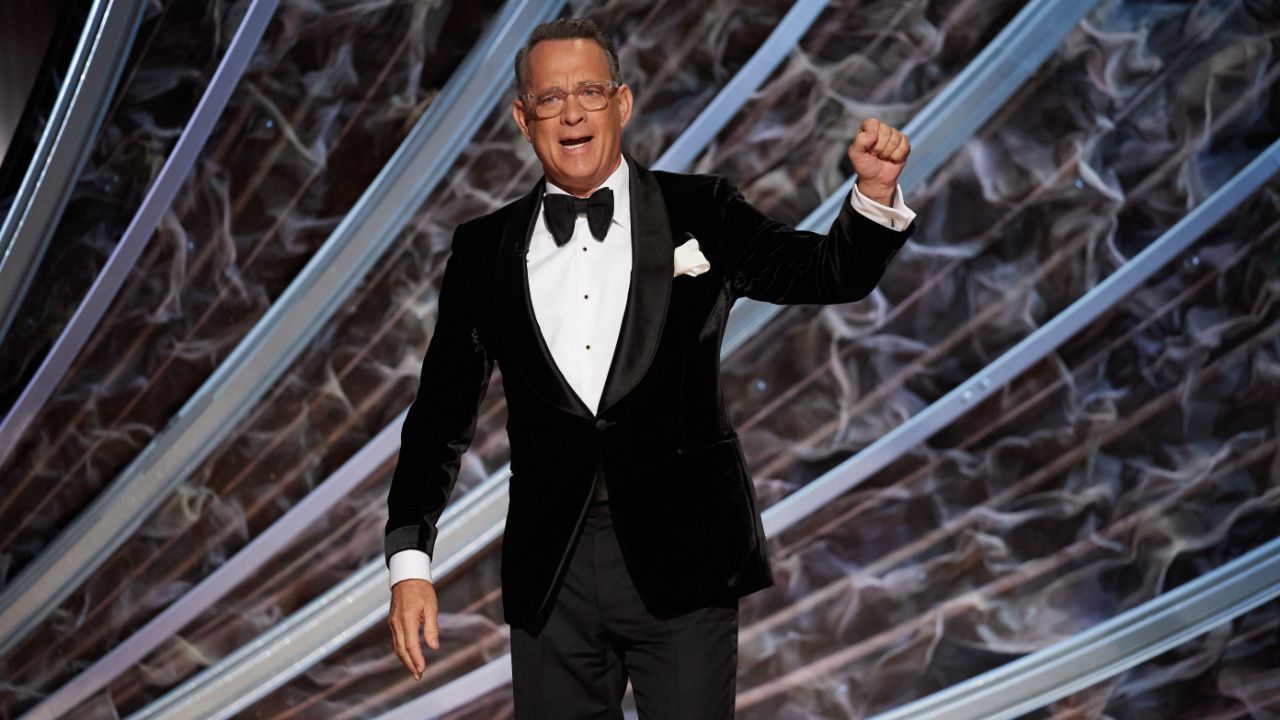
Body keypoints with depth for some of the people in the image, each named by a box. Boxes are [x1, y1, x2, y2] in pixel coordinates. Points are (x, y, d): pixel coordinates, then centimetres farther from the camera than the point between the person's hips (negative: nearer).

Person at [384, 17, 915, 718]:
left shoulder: (699, 212, 3)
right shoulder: (484, 248, 7)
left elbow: (832, 271, -5)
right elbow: (442, 414, 8)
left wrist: (875, 191, -26)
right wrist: (410, 561, 0)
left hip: (681, 555, -2)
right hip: (550, 573, 2)